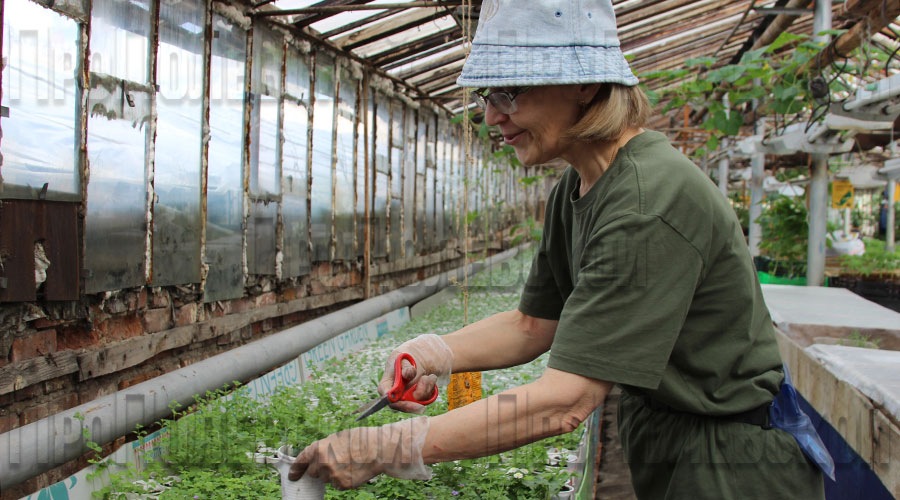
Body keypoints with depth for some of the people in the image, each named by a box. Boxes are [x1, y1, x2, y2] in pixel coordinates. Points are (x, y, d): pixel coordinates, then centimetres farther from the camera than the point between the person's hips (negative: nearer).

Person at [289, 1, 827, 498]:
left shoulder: (651, 203, -29)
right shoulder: (573, 190, 1)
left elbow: (565, 401, -31)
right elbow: (535, 324, 6)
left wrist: (386, 449, -29)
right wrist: (435, 353, -12)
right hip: (659, 449, 8)